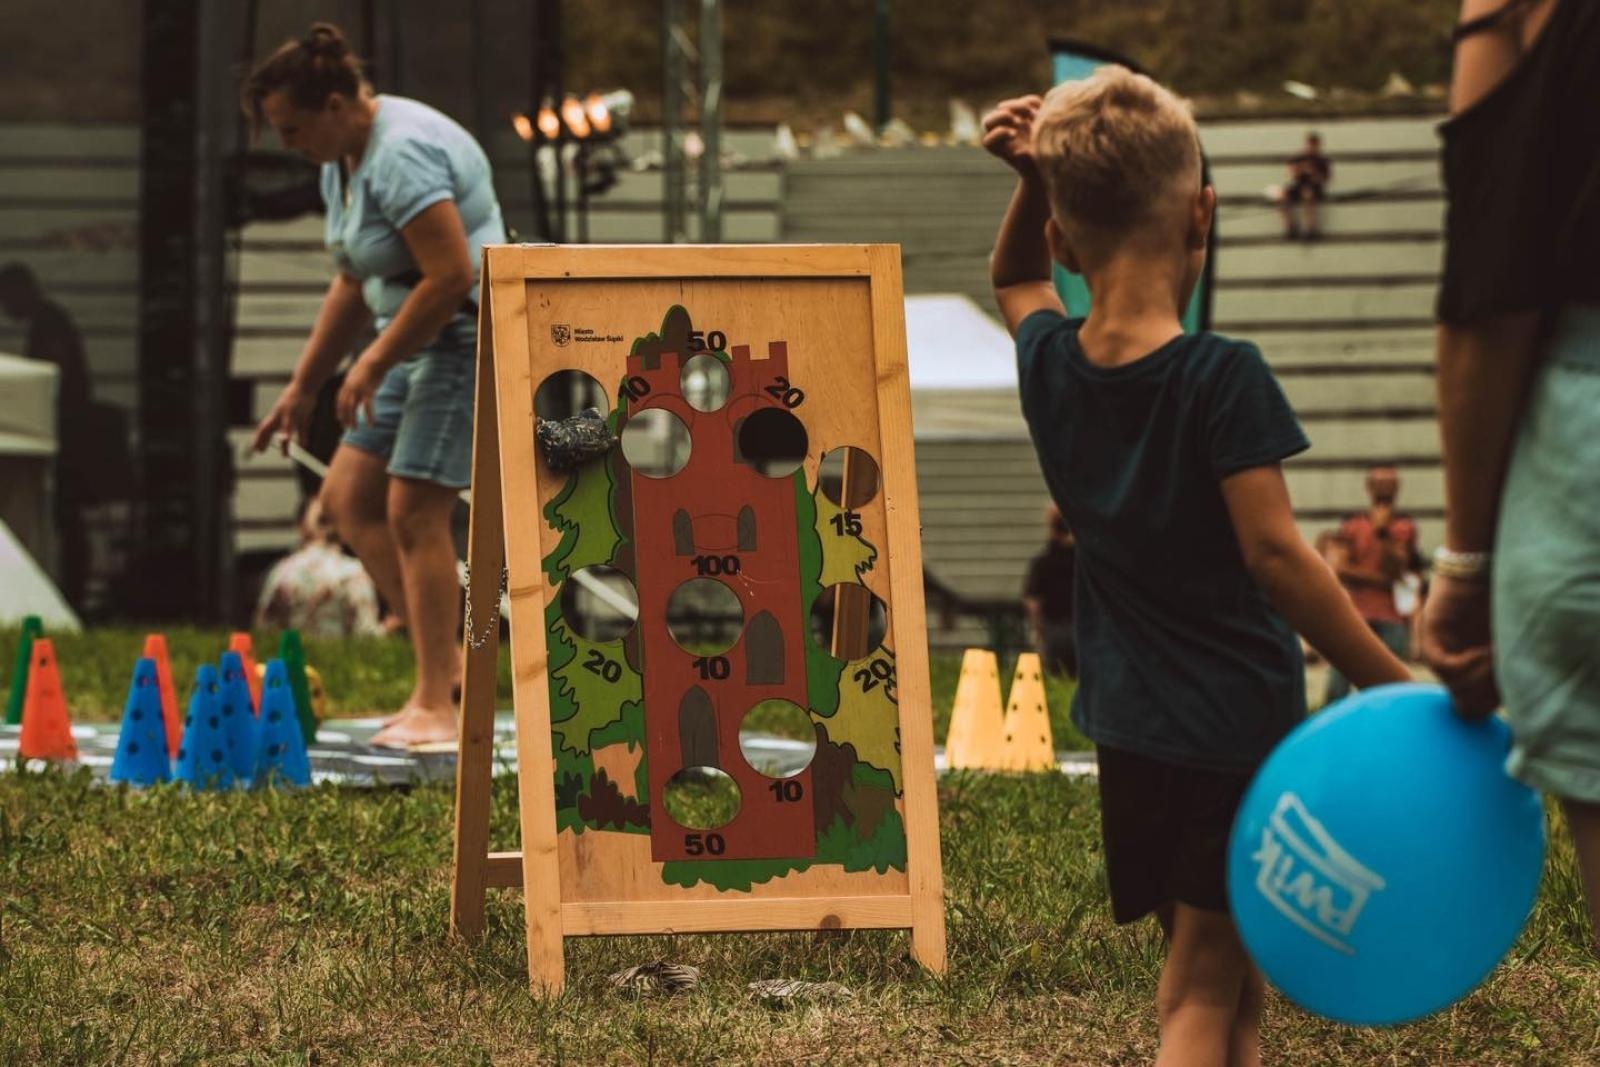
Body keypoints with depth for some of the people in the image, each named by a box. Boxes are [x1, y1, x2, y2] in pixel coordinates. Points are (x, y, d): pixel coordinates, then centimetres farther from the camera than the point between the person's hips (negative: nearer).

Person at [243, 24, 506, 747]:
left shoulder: (402, 155, -20)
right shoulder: (342, 162, 12)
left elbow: (451, 275, -26)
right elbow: (353, 285, 21)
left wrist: (374, 363, -18)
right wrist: (303, 387, 20)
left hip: (473, 334, -11)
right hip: (424, 344, 11)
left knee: (414, 512, -11)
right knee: (348, 496, 8)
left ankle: (437, 708, -6)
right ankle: (444, 665, 12)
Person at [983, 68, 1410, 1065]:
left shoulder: (1050, 365, 2)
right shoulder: (1222, 377, -16)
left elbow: (1019, 281, 25)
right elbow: (1274, 552, -19)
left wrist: (1038, 182, 6)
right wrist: (1405, 692, -16)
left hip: (1130, 730, 6)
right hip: (1240, 723, -6)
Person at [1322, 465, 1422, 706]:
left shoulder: (1405, 528, 10)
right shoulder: (1352, 525, 9)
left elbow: (1395, 567, -2)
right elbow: (1340, 569, -1)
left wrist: (1383, 533, -11)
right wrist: (1379, 579, -8)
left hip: (1391, 619, 0)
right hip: (1356, 612, 0)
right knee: (1337, 685, -7)